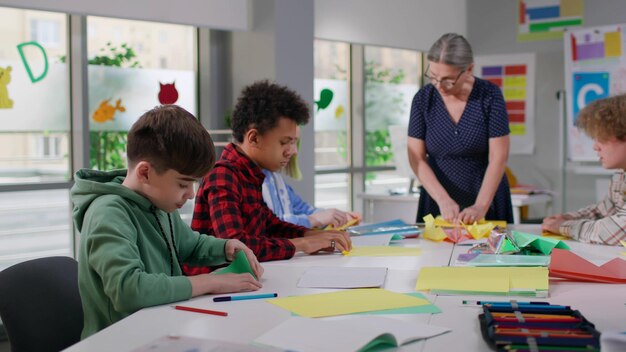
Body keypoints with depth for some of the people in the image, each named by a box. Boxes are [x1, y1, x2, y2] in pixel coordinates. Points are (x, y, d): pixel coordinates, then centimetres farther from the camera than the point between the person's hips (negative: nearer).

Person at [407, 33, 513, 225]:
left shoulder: (490, 95, -10)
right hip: (438, 203, 1)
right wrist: (443, 199, -19)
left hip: (487, 200, -1)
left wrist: (481, 206, -22)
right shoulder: (423, 99, -6)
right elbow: (417, 158, -8)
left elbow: (498, 156, -13)